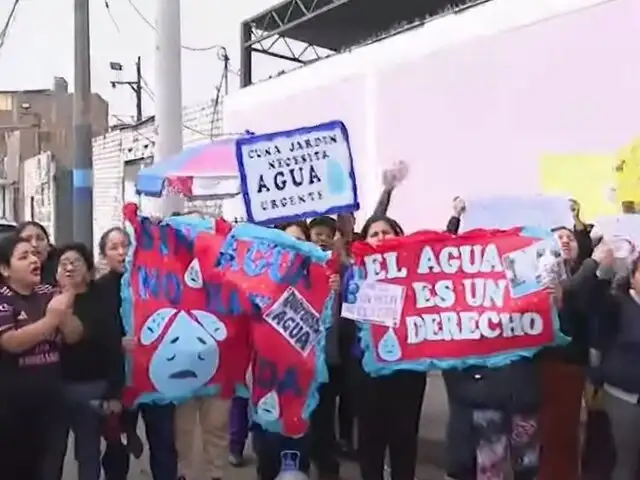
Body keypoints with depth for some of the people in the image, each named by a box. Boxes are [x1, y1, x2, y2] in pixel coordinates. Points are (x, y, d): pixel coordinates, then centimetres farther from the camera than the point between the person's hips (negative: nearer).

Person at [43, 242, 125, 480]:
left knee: (89, 453, 13)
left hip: (91, 389, -1)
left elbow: (114, 350, -7)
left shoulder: (101, 304, -4)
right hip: (53, 388, 1)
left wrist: (114, 393, -9)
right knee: (51, 453, 12)